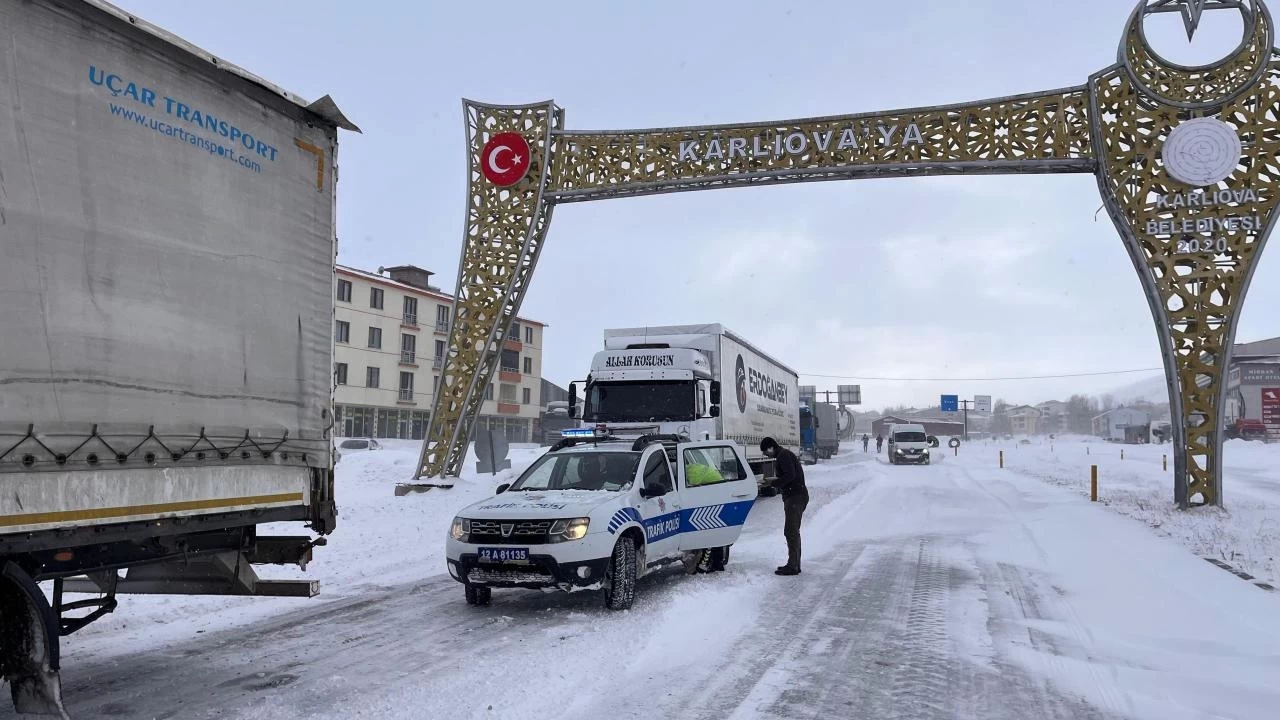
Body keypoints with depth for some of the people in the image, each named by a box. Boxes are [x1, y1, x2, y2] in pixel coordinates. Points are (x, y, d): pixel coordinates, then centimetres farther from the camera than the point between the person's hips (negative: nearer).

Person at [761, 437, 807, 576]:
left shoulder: (783, 455, -13)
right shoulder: (784, 455, 20)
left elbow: (790, 475, -23)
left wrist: (773, 483, -18)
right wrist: (773, 481, 10)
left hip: (795, 497, -11)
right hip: (796, 496, 11)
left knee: (791, 532, -10)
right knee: (793, 532, 16)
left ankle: (793, 566, -9)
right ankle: (795, 564, 21)